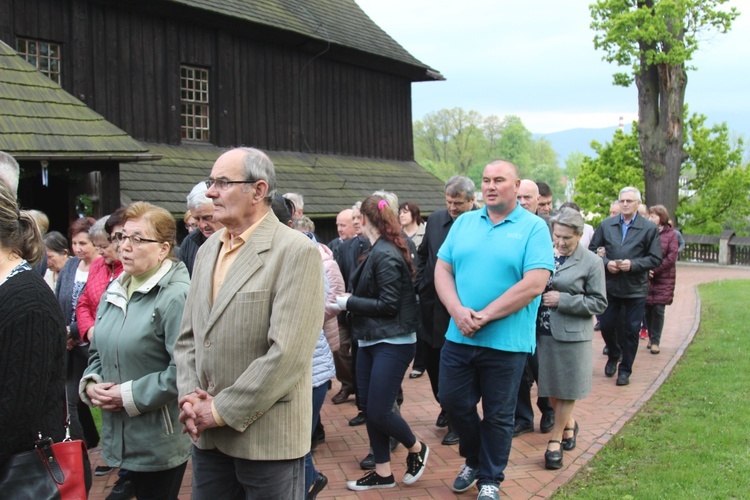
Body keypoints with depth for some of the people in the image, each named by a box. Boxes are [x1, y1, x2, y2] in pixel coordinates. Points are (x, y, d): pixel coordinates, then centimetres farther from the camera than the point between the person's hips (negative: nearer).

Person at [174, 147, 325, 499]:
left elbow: (287, 353, -19)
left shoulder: (296, 251, -12)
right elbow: (188, 337, 14)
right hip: (207, 435, 6)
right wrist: (190, 395, -2)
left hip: (268, 439, -6)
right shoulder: (208, 250, 11)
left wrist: (223, 411, -14)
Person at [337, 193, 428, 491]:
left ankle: (416, 449, 21)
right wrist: (347, 301, -3)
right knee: (367, 407, 10)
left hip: (392, 343, -9)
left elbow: (388, 305, -21)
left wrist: (348, 303, -16)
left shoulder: (385, 254, -19)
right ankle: (382, 473, 21)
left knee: (378, 411, -5)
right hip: (371, 341, 9)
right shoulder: (378, 251, 9)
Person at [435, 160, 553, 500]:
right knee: (453, 402, 11)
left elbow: (535, 283, -16)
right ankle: (474, 460, 37)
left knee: (498, 415, 8)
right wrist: (458, 311, -12)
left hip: (506, 341, -4)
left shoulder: (534, 228, -6)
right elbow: (442, 270, 5)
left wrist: (485, 316, -17)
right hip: (458, 336, 4)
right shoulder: (464, 223, 8)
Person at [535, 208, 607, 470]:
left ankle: (556, 439, 20)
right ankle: (569, 424, 40)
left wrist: (563, 300, -15)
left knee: (565, 390, 5)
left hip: (571, 335, -3)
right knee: (550, 386, 14)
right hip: (543, 332, 4)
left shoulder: (591, 262, -6)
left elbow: (599, 303, -6)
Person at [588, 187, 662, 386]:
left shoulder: (649, 228, -4)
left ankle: (625, 370, 20)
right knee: (606, 325, 8)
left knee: (631, 331, 5)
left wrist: (633, 264, -19)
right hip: (610, 286, 2)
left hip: (635, 288, -2)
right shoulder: (606, 225, 3)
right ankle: (613, 356, 37)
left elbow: (655, 259, -6)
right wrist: (606, 263, -11)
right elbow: (592, 249, 6)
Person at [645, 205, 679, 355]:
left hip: (663, 279, -2)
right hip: (646, 279, 2)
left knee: (658, 310, -2)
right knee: (647, 309, 5)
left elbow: (672, 257, -8)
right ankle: (651, 338, 21)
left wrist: (655, 270, -12)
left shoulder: (671, 234, -2)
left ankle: (655, 341, 8)